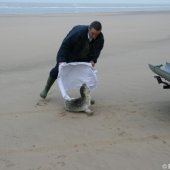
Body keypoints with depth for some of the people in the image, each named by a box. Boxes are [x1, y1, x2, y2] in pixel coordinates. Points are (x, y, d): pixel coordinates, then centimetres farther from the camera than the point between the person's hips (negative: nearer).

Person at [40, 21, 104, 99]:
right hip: (69, 55, -3)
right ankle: (46, 89, 20)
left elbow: (96, 50, -6)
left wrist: (93, 60, -22)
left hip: (84, 58, 4)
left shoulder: (100, 38, -24)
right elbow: (65, 45, -35)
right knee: (58, 70, -1)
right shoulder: (78, 33, -39)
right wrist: (61, 60, -42)